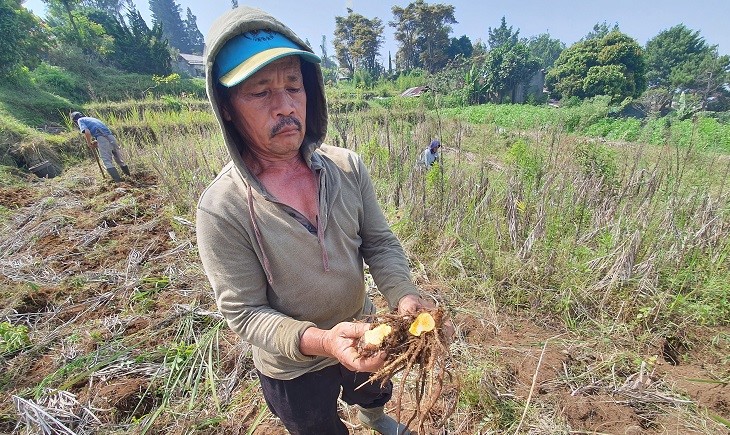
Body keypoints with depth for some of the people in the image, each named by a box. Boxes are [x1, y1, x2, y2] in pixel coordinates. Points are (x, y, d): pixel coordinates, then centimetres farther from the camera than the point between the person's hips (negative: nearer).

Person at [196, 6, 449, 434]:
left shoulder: (348, 167, -18)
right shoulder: (221, 209, -27)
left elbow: (380, 242, -10)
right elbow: (244, 312, -22)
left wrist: (404, 295, -27)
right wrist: (319, 341, -37)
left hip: (363, 336, 4)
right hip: (292, 369, -3)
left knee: (375, 396, 37)